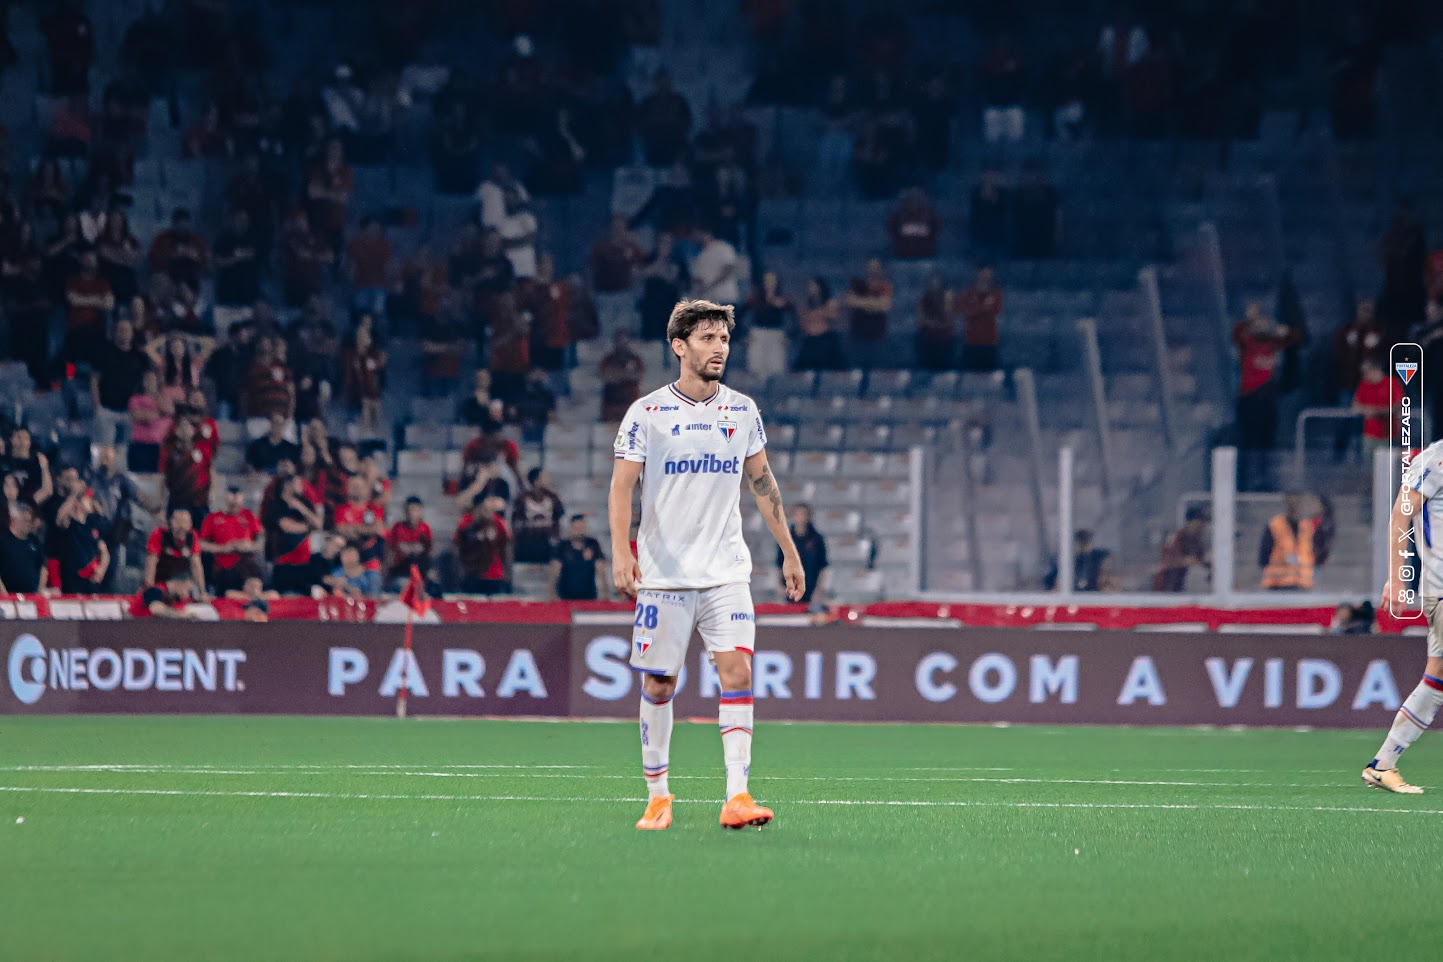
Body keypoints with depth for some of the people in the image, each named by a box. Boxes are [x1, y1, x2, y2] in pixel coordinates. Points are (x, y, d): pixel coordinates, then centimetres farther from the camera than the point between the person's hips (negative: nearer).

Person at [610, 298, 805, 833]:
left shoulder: (743, 411, 8)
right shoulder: (647, 413, -3)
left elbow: (763, 483, 17)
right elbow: (621, 488, -5)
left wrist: (789, 552, 16)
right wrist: (621, 552, -19)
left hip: (727, 572, 2)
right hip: (663, 572, -2)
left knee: (736, 671, -13)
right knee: (659, 685, 1)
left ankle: (737, 797, -16)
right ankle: (657, 797, 15)